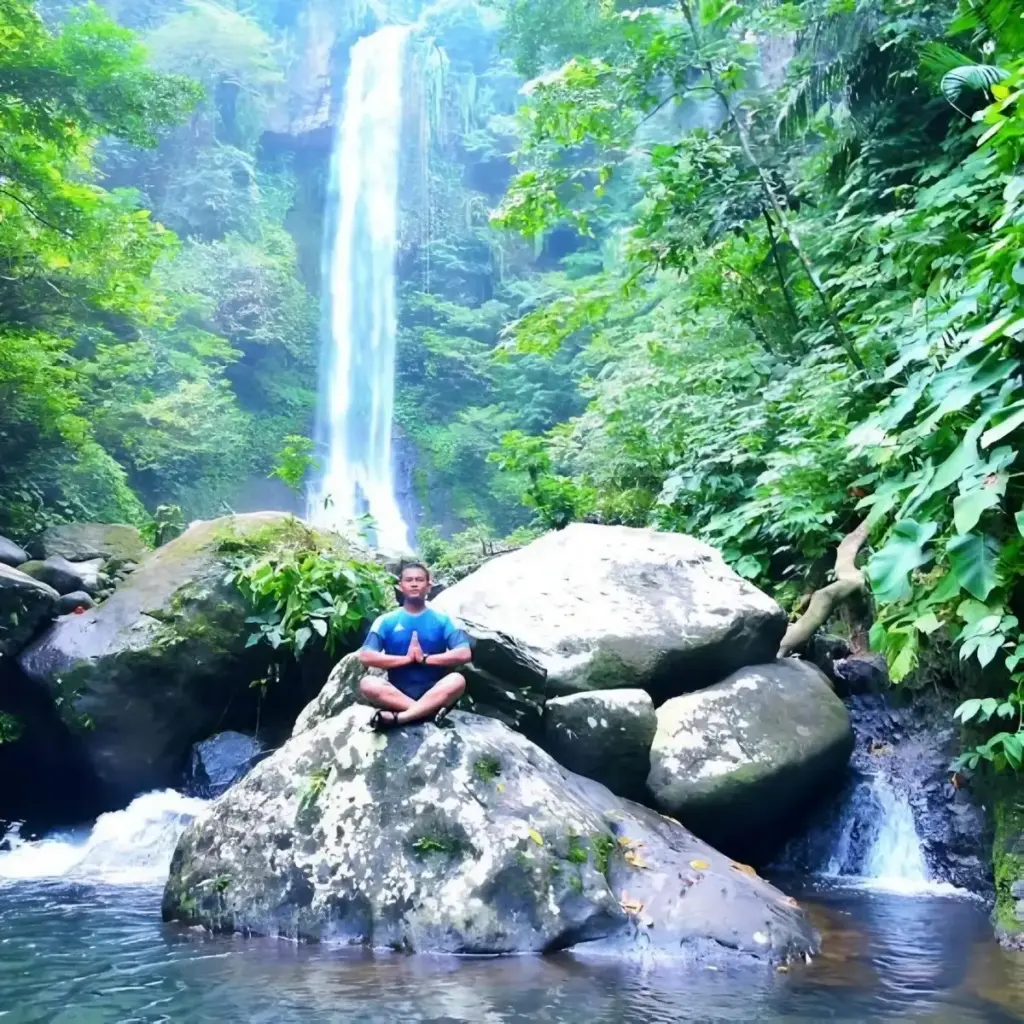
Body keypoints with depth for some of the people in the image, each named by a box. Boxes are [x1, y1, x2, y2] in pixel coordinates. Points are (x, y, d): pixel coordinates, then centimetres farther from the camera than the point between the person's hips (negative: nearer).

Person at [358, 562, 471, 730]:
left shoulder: (442, 620, 6)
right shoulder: (386, 621, 6)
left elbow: (464, 654, -7)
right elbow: (366, 656, -7)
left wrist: (424, 658, -11)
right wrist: (407, 658, -10)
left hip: (433, 692, 0)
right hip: (398, 693, 0)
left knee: (457, 680, -32)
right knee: (367, 683, -30)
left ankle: (398, 717, -37)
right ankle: (431, 710, -33)